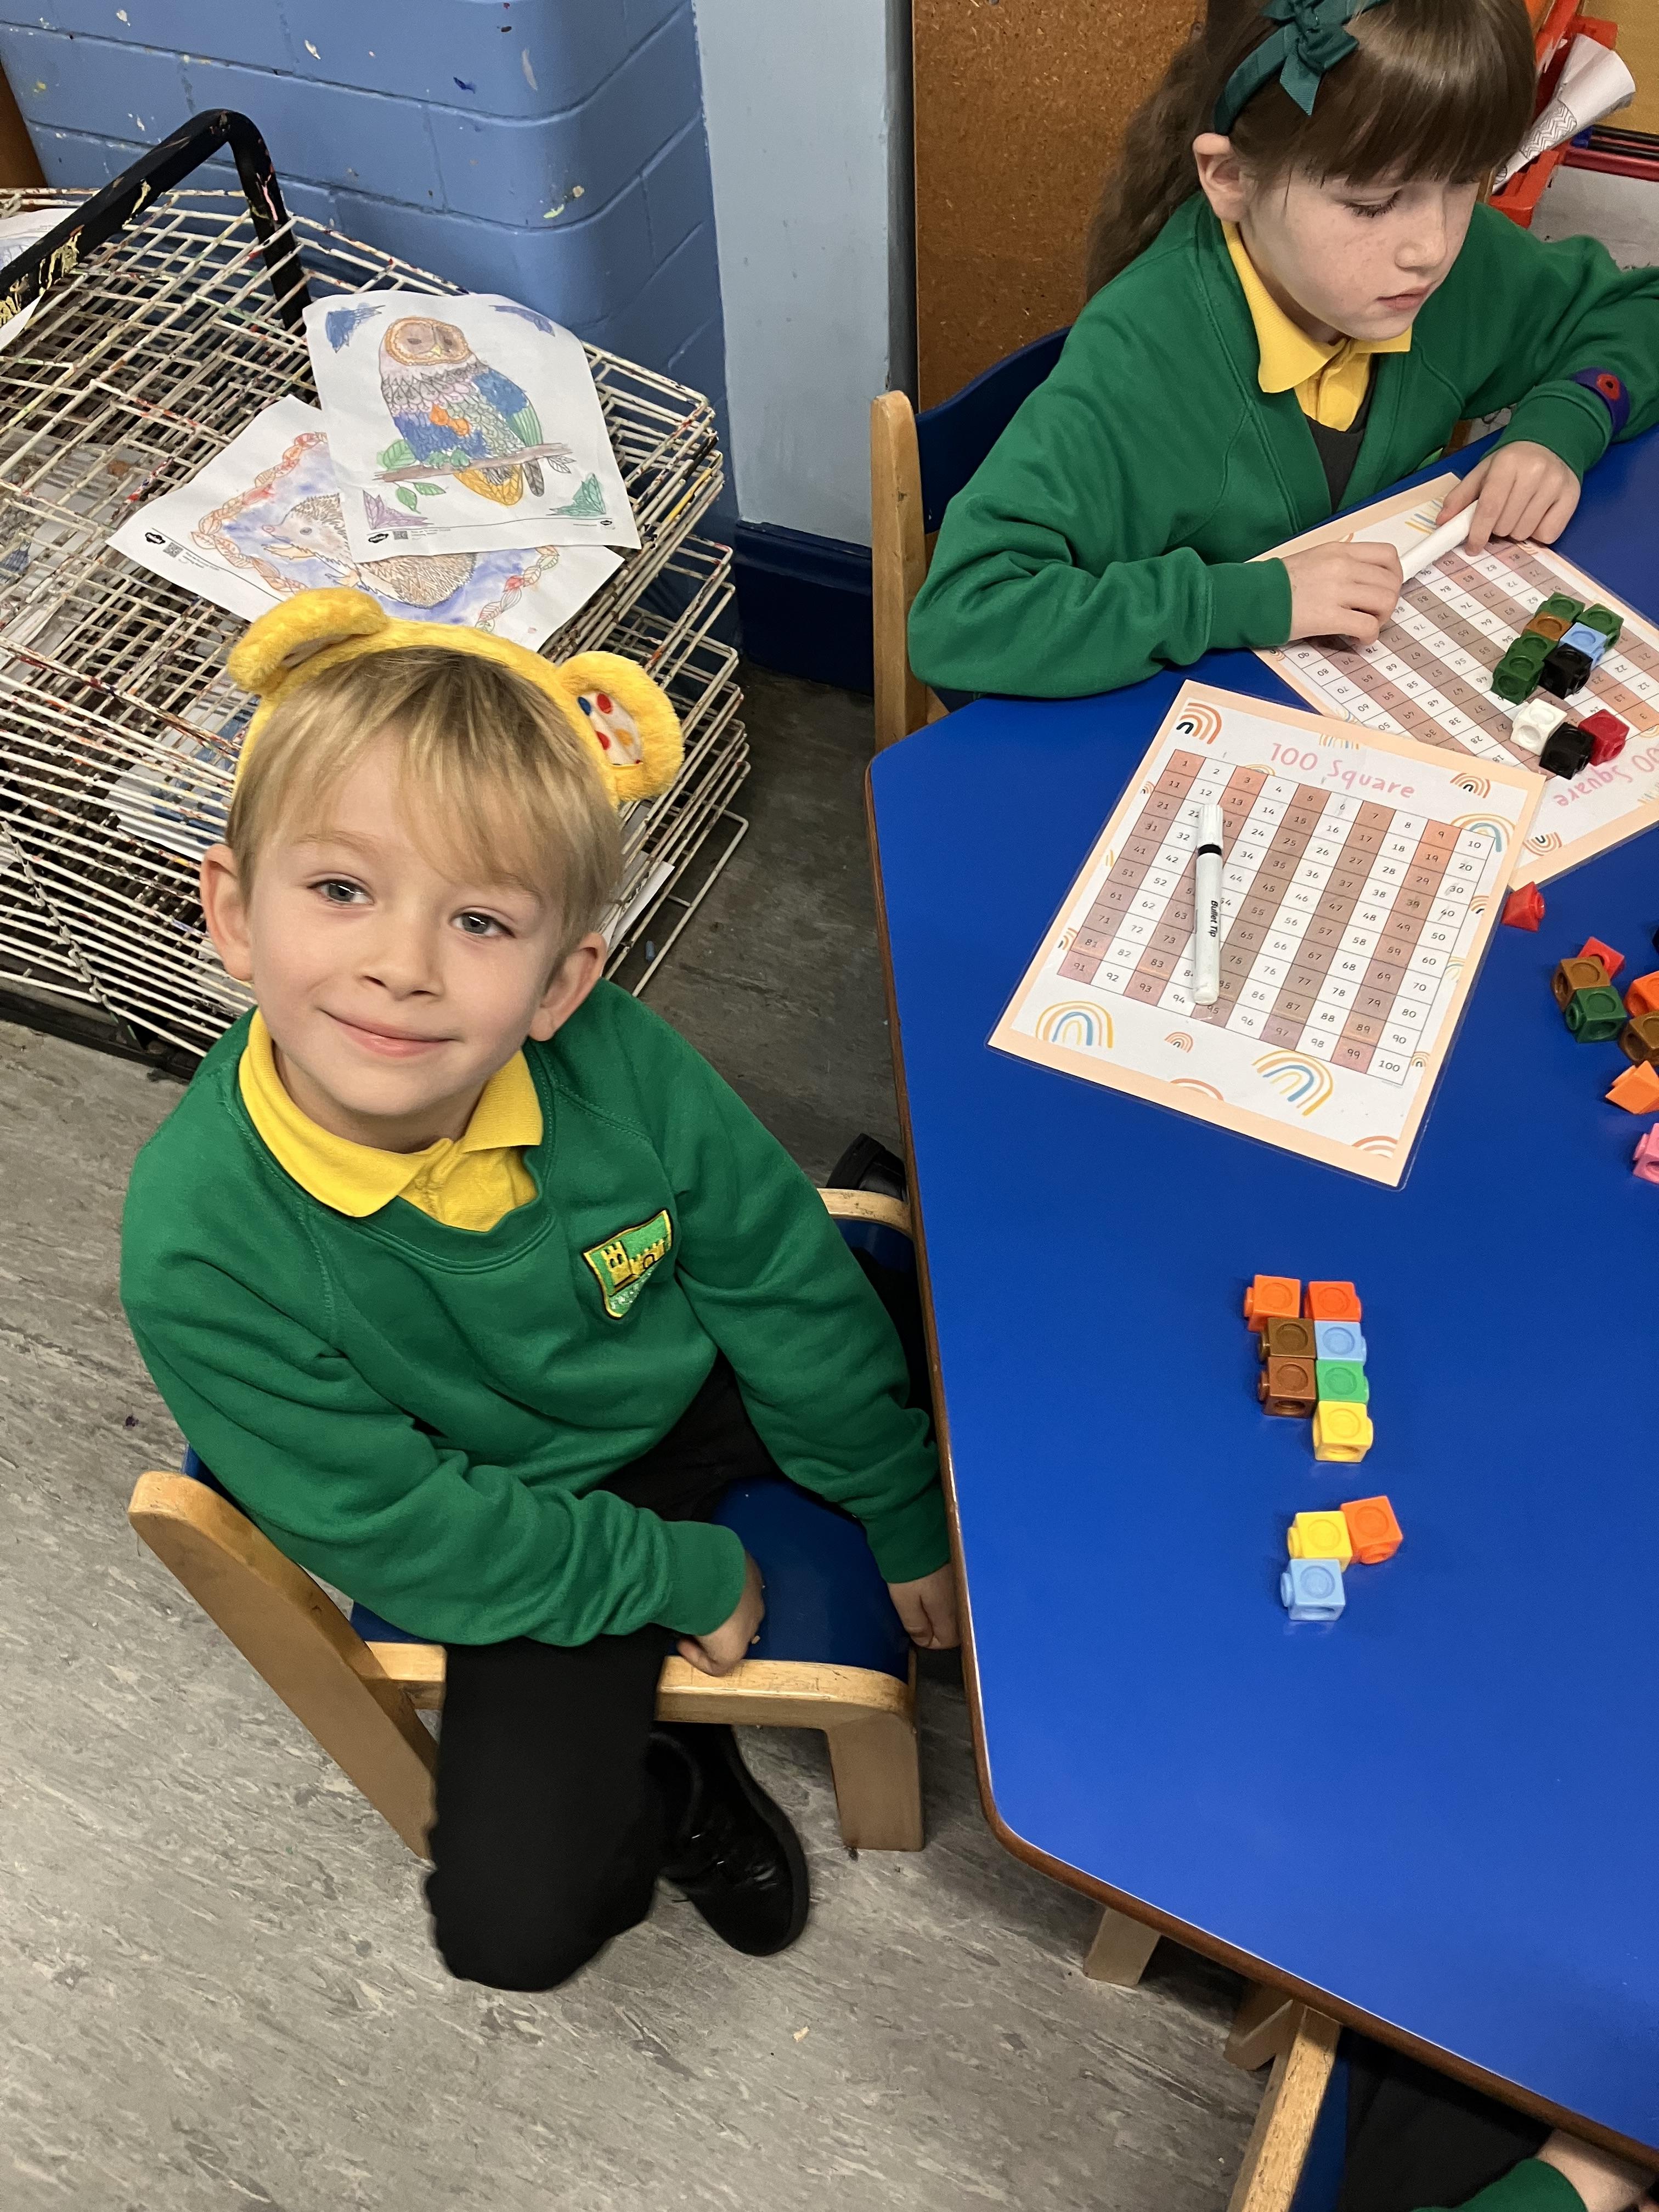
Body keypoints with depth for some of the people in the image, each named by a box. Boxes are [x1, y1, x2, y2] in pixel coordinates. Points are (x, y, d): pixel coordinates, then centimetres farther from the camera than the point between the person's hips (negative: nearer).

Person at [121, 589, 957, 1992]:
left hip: (702, 1390, 3)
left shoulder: (614, 1060, -25)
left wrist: (905, 1516, 0)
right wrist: (681, 1576, -13)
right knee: (510, 1923, -15)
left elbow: (782, 1277, -10)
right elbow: (392, 1528, -19)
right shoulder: (199, 1249, -30)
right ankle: (672, 1789, 22)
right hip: (515, 1539, -2)